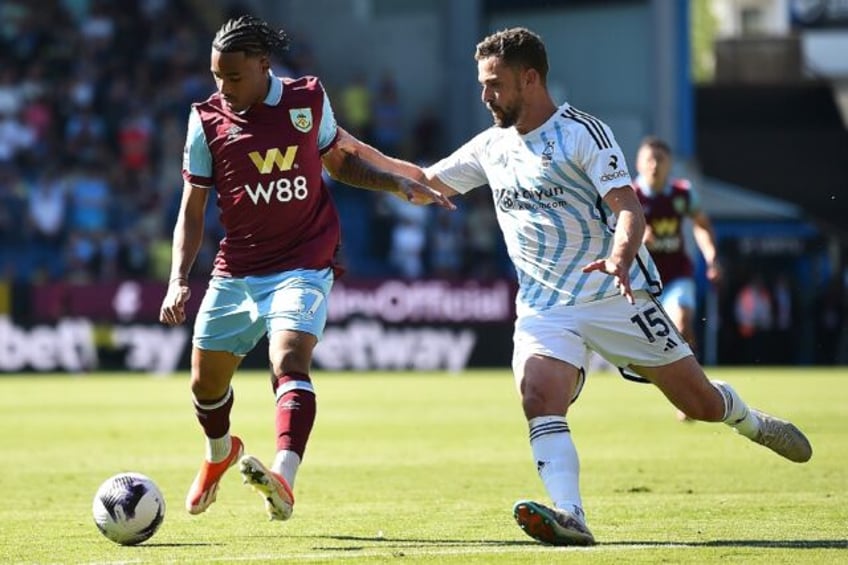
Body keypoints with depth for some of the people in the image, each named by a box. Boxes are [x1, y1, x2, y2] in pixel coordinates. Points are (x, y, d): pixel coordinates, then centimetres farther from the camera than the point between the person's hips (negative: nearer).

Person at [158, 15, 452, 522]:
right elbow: (192, 209, 3)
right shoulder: (208, 120, -2)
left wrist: (401, 186, 5)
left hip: (303, 266, -3)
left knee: (289, 361, -27)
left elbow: (337, 161, 18)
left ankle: (283, 477, -45)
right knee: (206, 383, 13)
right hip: (236, 271, 3)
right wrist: (179, 281, -7)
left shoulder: (308, 99, -1)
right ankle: (220, 454, 47)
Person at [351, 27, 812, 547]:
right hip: (544, 309, 4)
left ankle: (751, 423, 36)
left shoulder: (583, 133, -10)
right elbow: (425, 183, 18)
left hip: (616, 297, -4)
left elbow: (628, 206, -19)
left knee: (700, 402, 2)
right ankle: (569, 517, -36)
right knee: (539, 401, -25)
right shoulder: (491, 148, 9)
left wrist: (621, 256, -40)